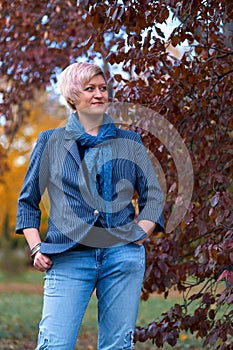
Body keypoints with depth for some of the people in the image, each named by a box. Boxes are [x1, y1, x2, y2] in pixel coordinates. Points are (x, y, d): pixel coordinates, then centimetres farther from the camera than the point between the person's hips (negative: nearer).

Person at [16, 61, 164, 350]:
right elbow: (28, 202, 15)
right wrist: (36, 248, 3)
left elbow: (153, 196, 15)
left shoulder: (129, 142, 14)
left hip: (122, 256, 1)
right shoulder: (51, 142, 11)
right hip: (68, 257, -1)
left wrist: (138, 238, 0)